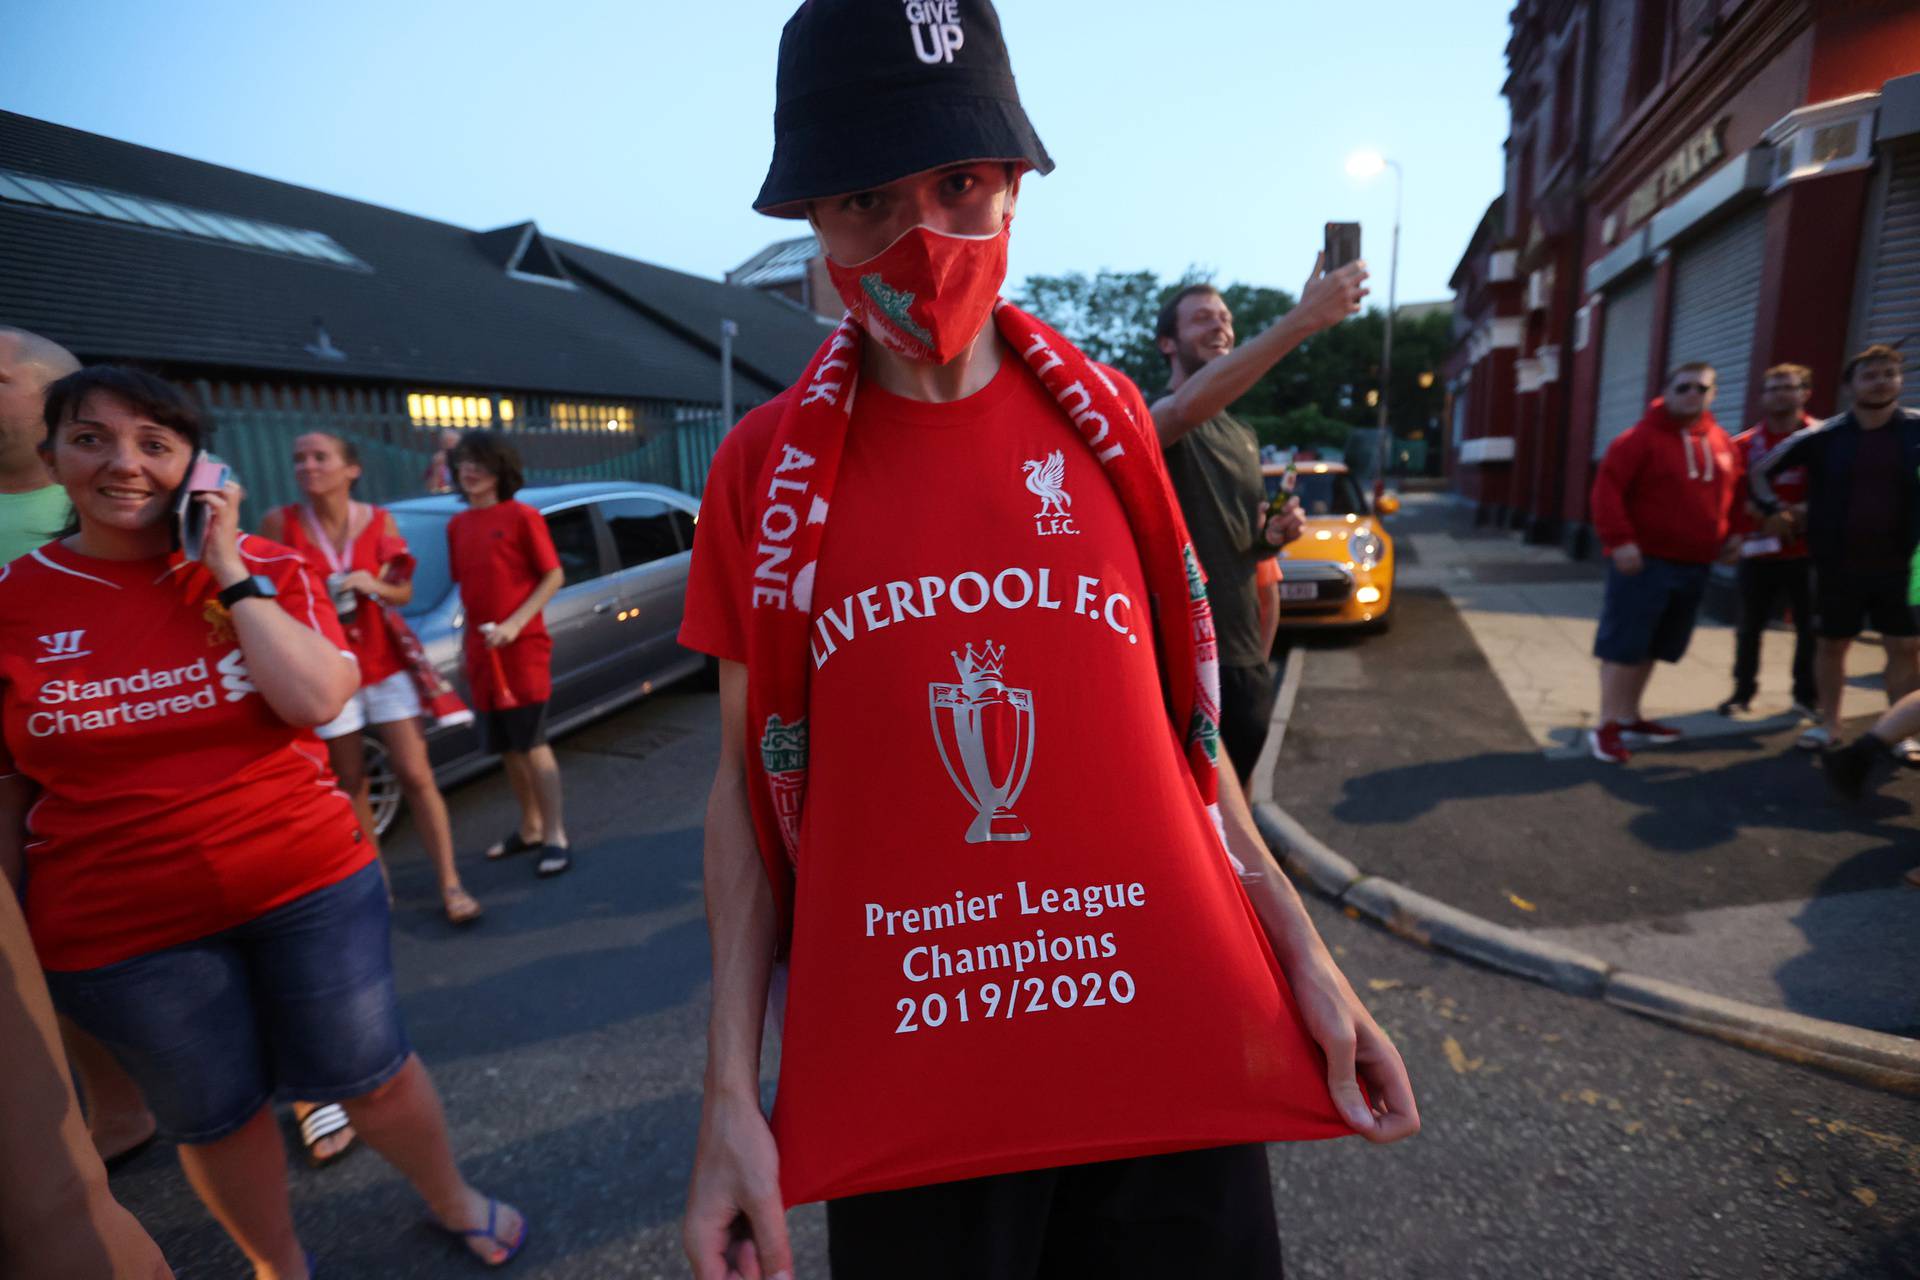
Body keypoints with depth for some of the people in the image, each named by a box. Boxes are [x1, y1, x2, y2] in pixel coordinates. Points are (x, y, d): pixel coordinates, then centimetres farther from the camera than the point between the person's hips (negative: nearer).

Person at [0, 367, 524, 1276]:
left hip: (310, 883, -1)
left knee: (369, 1074, 12)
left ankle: (453, 1201, 40)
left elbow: (317, 702, -20)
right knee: (215, 1116, 19)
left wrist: (232, 577, -17)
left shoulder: (267, 570, -4)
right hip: (121, 929, 1)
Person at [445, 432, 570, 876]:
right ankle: (530, 827, 26)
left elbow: (554, 576, -8)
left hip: (523, 647, -6)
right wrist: (467, 647, 12)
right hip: (482, 652, 6)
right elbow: (466, 587, 15)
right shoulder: (457, 525, 11)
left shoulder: (522, 515, -5)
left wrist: (515, 623, -17)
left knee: (532, 744, -6)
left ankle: (555, 837, 2)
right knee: (507, 747, 12)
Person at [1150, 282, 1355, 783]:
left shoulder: (1245, 437, 16)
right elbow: (1188, 406, -35)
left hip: (1244, 656, 7)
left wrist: (1274, 536, 1)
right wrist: (1301, 320, -41)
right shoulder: (1156, 418, -9)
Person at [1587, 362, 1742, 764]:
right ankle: (1607, 726, 2)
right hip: (1645, 561, -7)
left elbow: (1728, 492, 25)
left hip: (1693, 565, 7)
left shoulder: (1721, 442, 12)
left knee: (1651, 647, 14)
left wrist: (1729, 534, 13)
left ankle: (1630, 718, 25)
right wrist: (1619, 541, -22)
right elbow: (1607, 488, -16)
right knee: (1624, 644, -5)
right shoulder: (1642, 437, -9)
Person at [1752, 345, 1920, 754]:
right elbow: (1762, 472, 5)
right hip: (1837, 566, -1)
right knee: (1831, 644, 9)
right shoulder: (1822, 436, -5)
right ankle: (1828, 723, 23)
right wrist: (1775, 510, -3)